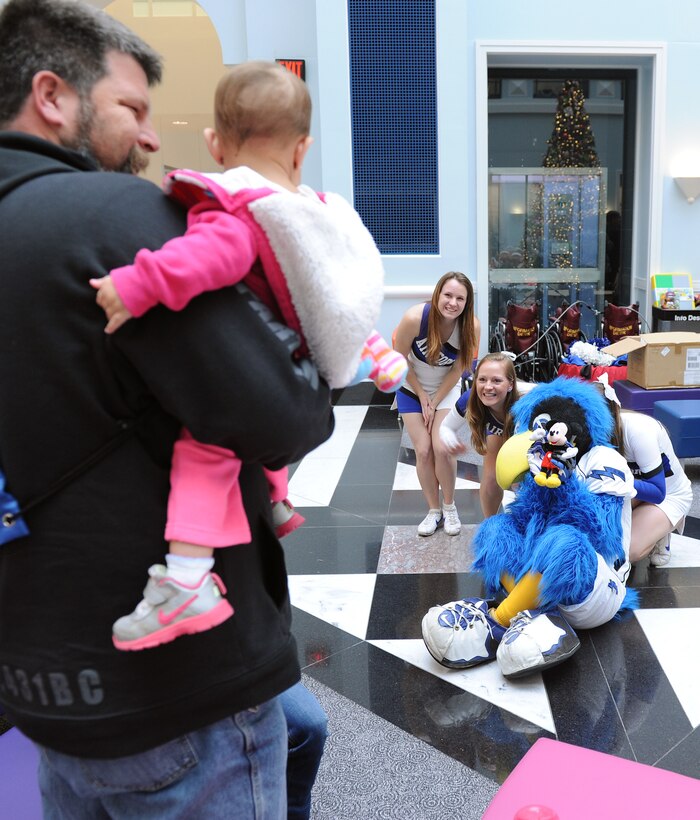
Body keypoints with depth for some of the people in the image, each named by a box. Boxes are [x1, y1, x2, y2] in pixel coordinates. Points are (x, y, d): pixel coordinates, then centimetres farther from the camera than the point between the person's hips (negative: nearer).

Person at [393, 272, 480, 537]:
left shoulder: (471, 326, -24)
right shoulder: (415, 318, -30)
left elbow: (458, 369, -12)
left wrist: (435, 403, -11)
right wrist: (422, 397, -9)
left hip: (446, 389, 0)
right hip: (412, 388, 0)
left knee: (442, 449, -12)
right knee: (423, 450, -5)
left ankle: (449, 507, 12)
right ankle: (434, 510, 14)